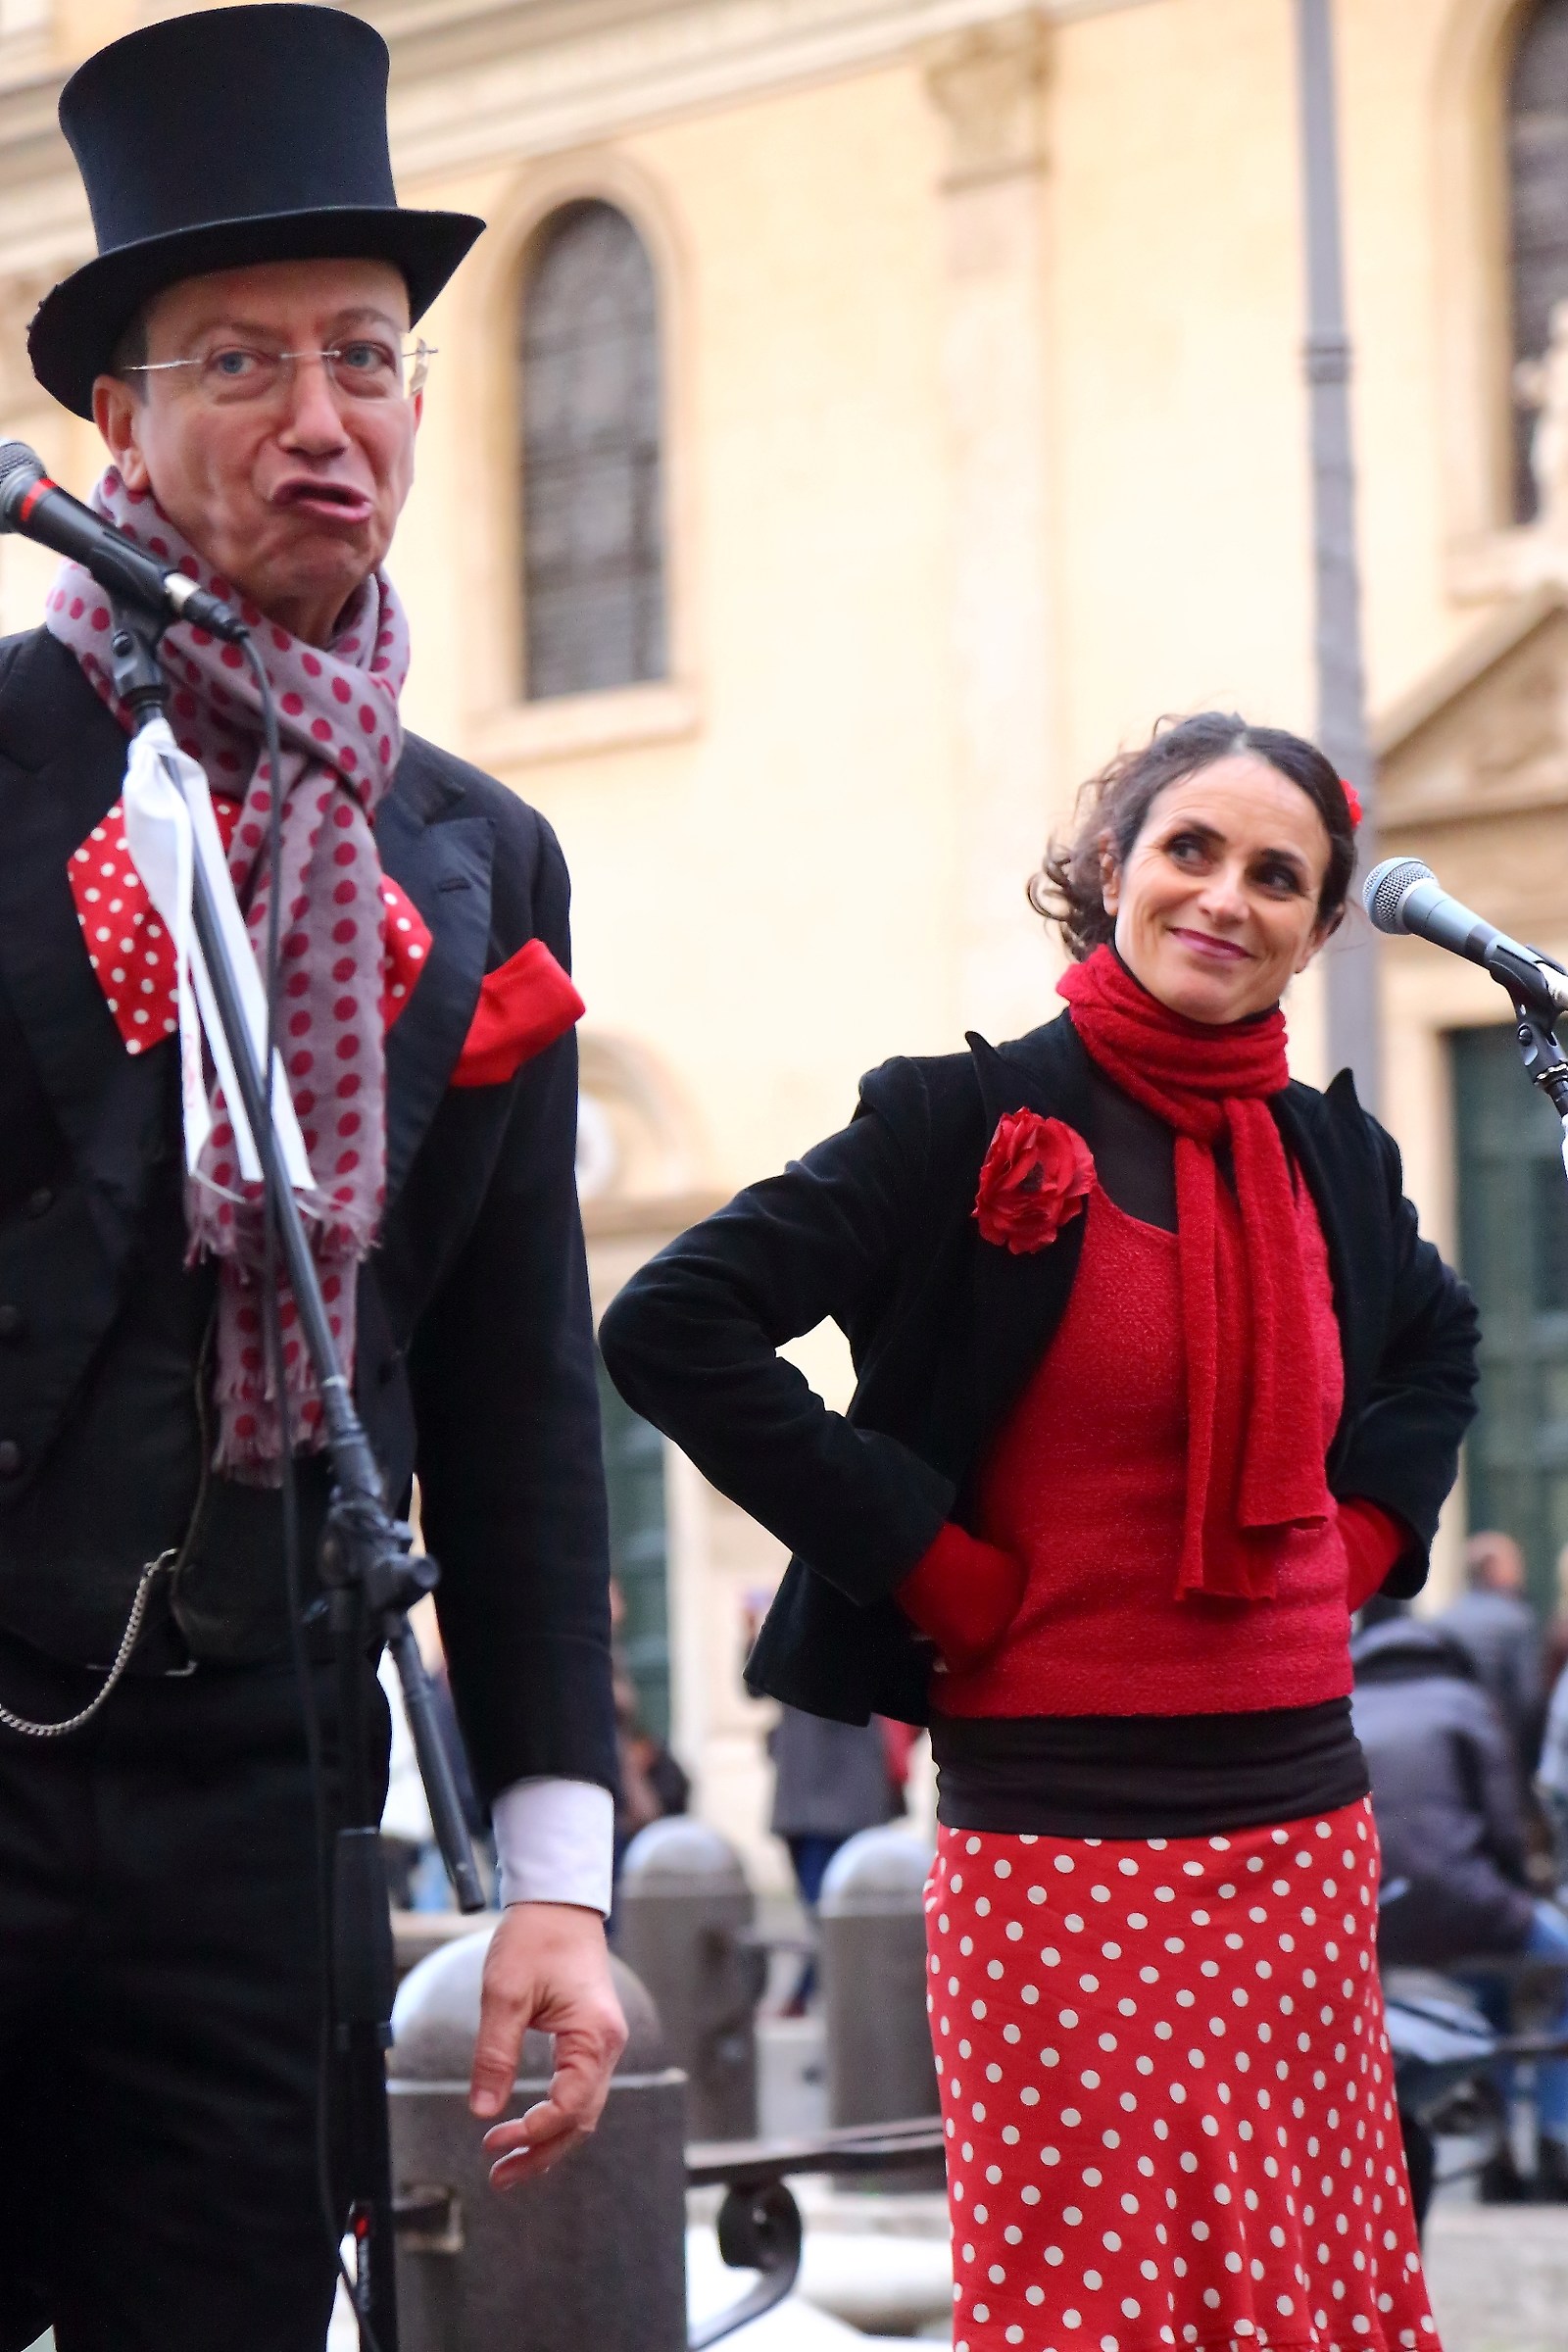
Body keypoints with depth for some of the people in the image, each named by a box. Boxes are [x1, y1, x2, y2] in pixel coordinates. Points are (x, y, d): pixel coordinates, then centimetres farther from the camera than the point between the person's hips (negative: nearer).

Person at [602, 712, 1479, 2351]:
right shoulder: (975, 1121, -7)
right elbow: (672, 1328, -13)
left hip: (1305, 1827, 6)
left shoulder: (1332, 1157, 10)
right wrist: (929, 1560, -12)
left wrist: (1364, 1529, 13)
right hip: (1061, 1837, -5)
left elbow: (1434, 1344, 32)